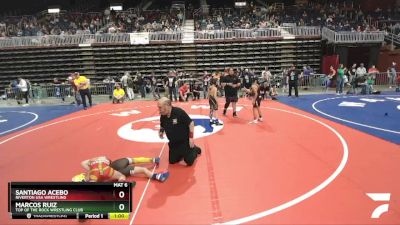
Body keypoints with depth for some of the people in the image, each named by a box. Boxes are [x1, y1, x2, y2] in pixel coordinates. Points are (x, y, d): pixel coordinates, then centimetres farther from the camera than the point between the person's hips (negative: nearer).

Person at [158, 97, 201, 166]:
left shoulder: (179, 112, -27)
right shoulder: (162, 116, -8)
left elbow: (191, 123, -21)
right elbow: (162, 126, 12)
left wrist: (191, 137, -20)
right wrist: (161, 131, -10)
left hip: (185, 141, -6)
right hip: (173, 143, 6)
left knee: (189, 162, -4)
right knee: (172, 161, 11)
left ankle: (195, 149, 26)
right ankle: (183, 152, 37)